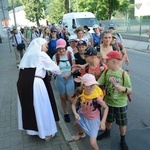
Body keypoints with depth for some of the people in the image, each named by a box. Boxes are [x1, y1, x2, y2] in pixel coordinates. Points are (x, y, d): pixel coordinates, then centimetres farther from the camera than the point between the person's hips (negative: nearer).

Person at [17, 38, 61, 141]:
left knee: (28, 106, 20)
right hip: (35, 83, -7)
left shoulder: (28, 54, 18)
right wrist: (61, 73, 20)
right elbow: (53, 67, 3)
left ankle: (31, 128, 40)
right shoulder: (41, 55, -2)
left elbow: (23, 69, 18)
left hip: (23, 82, 7)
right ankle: (46, 132, 23)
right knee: (41, 107, 7)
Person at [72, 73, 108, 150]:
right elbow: (73, 104, -11)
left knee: (92, 143, -10)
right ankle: (81, 133, 71)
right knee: (76, 124, 36)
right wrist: (75, 113, -29)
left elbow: (106, 108, -21)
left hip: (93, 119, -5)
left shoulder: (96, 97, -36)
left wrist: (103, 121, -27)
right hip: (82, 114, 5)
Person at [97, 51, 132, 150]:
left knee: (122, 123, 14)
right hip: (108, 102, 4)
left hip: (120, 104, -4)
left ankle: (123, 140, 38)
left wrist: (123, 88, -38)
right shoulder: (106, 72, -8)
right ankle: (107, 132, 52)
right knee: (109, 119, 25)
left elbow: (130, 91, -17)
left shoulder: (123, 74, -21)